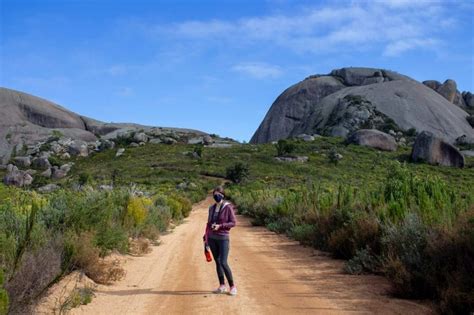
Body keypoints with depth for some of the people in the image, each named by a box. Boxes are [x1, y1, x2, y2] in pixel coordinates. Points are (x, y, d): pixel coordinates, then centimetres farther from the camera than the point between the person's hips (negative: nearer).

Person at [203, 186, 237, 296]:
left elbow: (233, 222, -7)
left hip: (223, 238, -5)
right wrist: (206, 237, 15)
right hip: (212, 238, 5)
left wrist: (220, 226, -17)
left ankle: (232, 286, 0)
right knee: (217, 262, 8)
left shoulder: (228, 207, -6)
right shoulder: (212, 208, 10)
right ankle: (222, 286, 16)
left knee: (223, 263, -11)